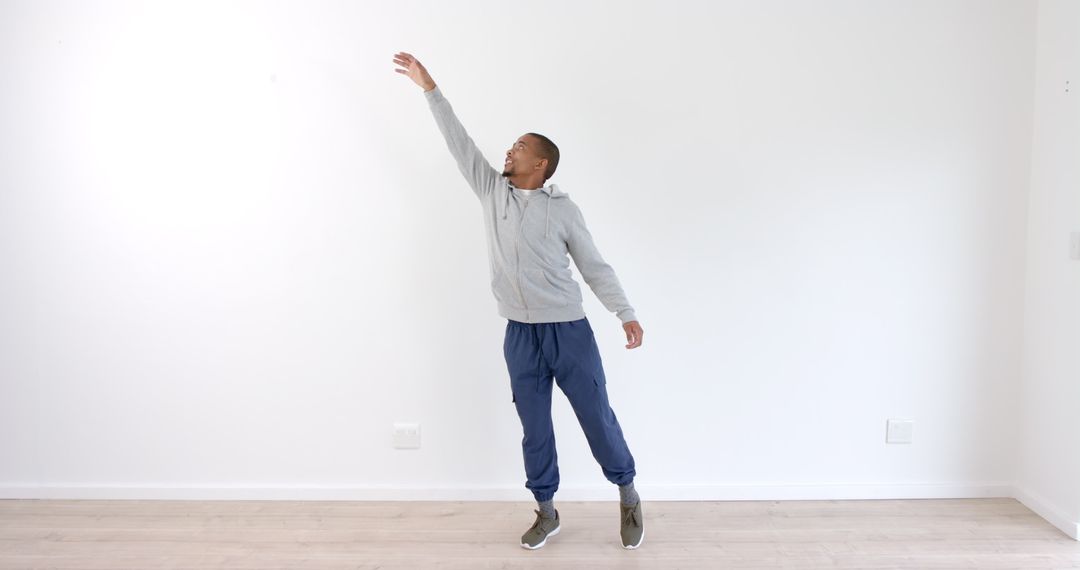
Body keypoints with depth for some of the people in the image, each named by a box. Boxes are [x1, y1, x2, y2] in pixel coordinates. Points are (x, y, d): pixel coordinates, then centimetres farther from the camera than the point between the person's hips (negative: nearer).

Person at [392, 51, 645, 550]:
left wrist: (626, 314, -7)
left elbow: (595, 268, 1)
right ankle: (546, 513, 25)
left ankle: (628, 496, 26)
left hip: (569, 331, -3)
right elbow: (458, 140, 8)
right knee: (535, 428, 10)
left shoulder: (563, 209, -2)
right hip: (520, 336, 3)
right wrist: (429, 88, 8)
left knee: (597, 418, 5)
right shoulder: (491, 191, 7)